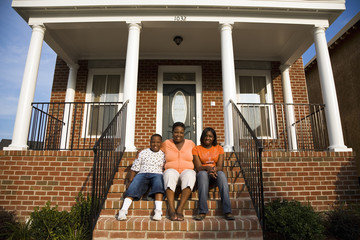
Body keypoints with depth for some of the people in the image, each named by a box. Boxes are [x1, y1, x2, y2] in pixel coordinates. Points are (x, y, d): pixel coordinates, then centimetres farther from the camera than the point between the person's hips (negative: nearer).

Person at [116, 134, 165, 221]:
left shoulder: (163, 155, 16)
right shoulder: (143, 153, 17)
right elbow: (134, 168, 15)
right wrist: (130, 180, 3)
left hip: (157, 174, -1)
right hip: (142, 174, 1)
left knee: (159, 186, -35)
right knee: (133, 187, -29)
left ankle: (158, 211, -45)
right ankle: (123, 210, -38)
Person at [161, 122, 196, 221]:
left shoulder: (190, 143, 12)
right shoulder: (166, 143, 11)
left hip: (187, 171, 0)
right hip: (171, 171, 0)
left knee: (189, 175, -36)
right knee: (170, 174, -37)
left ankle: (180, 209, -34)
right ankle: (171, 210, -36)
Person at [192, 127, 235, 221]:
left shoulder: (219, 148, 12)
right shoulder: (196, 149, 7)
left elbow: (220, 166, 0)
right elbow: (198, 167, -5)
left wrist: (214, 169, -25)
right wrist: (208, 168, -27)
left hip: (216, 174, 1)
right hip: (202, 175, -1)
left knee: (221, 174, -33)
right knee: (202, 173, -36)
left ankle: (227, 211, -37)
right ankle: (202, 212, -37)